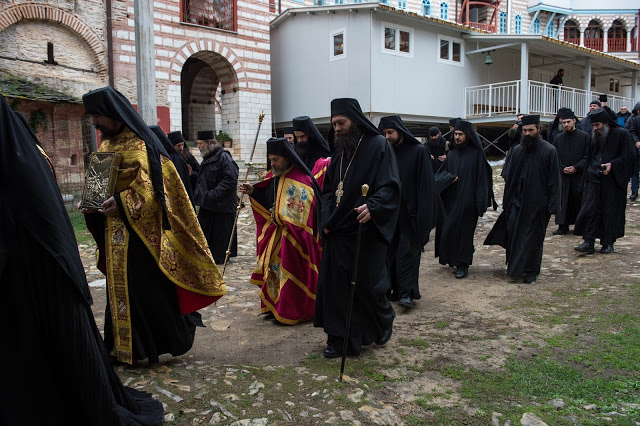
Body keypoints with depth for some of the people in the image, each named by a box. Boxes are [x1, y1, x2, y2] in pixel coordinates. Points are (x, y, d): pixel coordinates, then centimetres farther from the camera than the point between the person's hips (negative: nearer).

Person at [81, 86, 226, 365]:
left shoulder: (141, 145, -10)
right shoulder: (106, 146, 14)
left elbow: (153, 189, -17)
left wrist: (122, 203, -29)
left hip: (142, 231, -8)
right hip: (116, 235, 8)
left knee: (152, 288, -2)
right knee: (122, 288, 12)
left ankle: (173, 339, 14)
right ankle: (130, 346, 24)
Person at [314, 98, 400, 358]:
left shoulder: (378, 146, -7)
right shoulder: (339, 151, 14)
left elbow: (390, 186, -16)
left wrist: (372, 207, -34)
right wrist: (326, 220, 3)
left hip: (366, 231, -6)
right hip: (337, 231, 6)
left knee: (366, 285, 3)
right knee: (334, 283, 4)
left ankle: (384, 322, 34)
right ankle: (339, 338, 17)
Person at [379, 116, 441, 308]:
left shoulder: (418, 151, -5)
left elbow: (426, 183, -8)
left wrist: (422, 214, -14)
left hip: (410, 211, -5)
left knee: (408, 250, -5)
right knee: (391, 251, 6)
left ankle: (407, 292, -2)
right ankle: (396, 289, 15)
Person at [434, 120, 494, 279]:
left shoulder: (476, 154, -5)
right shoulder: (451, 153, 9)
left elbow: (482, 177, -7)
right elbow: (441, 173, 11)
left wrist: (481, 202, -12)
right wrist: (449, 178, -12)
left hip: (467, 201, -5)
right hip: (451, 200, 5)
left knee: (463, 231, -1)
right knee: (448, 229, 7)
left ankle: (462, 265, 9)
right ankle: (452, 259, 26)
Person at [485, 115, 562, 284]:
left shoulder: (549, 151, -5)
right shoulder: (516, 150, 8)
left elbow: (554, 181, -6)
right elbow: (507, 176, 14)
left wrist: (552, 206, -11)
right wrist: (506, 200, 5)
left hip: (537, 203, -4)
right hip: (516, 200, 4)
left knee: (533, 236, 4)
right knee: (511, 230, 2)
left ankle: (532, 270, 18)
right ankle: (514, 266, 19)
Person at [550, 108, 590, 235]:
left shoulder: (584, 136, -1)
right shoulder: (558, 138, 8)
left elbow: (588, 157, -3)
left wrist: (576, 167, -14)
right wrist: (562, 168, -6)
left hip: (579, 176, -2)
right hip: (562, 176, 3)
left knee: (579, 200, 1)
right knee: (563, 201, 3)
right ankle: (563, 226, 10)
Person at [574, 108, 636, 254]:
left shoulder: (621, 134, -5)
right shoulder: (595, 137, 10)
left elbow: (628, 156, -8)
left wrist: (612, 164, -20)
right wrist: (589, 173, 9)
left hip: (612, 181, -4)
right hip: (594, 179, 4)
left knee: (611, 212, 3)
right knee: (590, 210, -3)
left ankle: (608, 243, 15)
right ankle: (588, 242, -1)